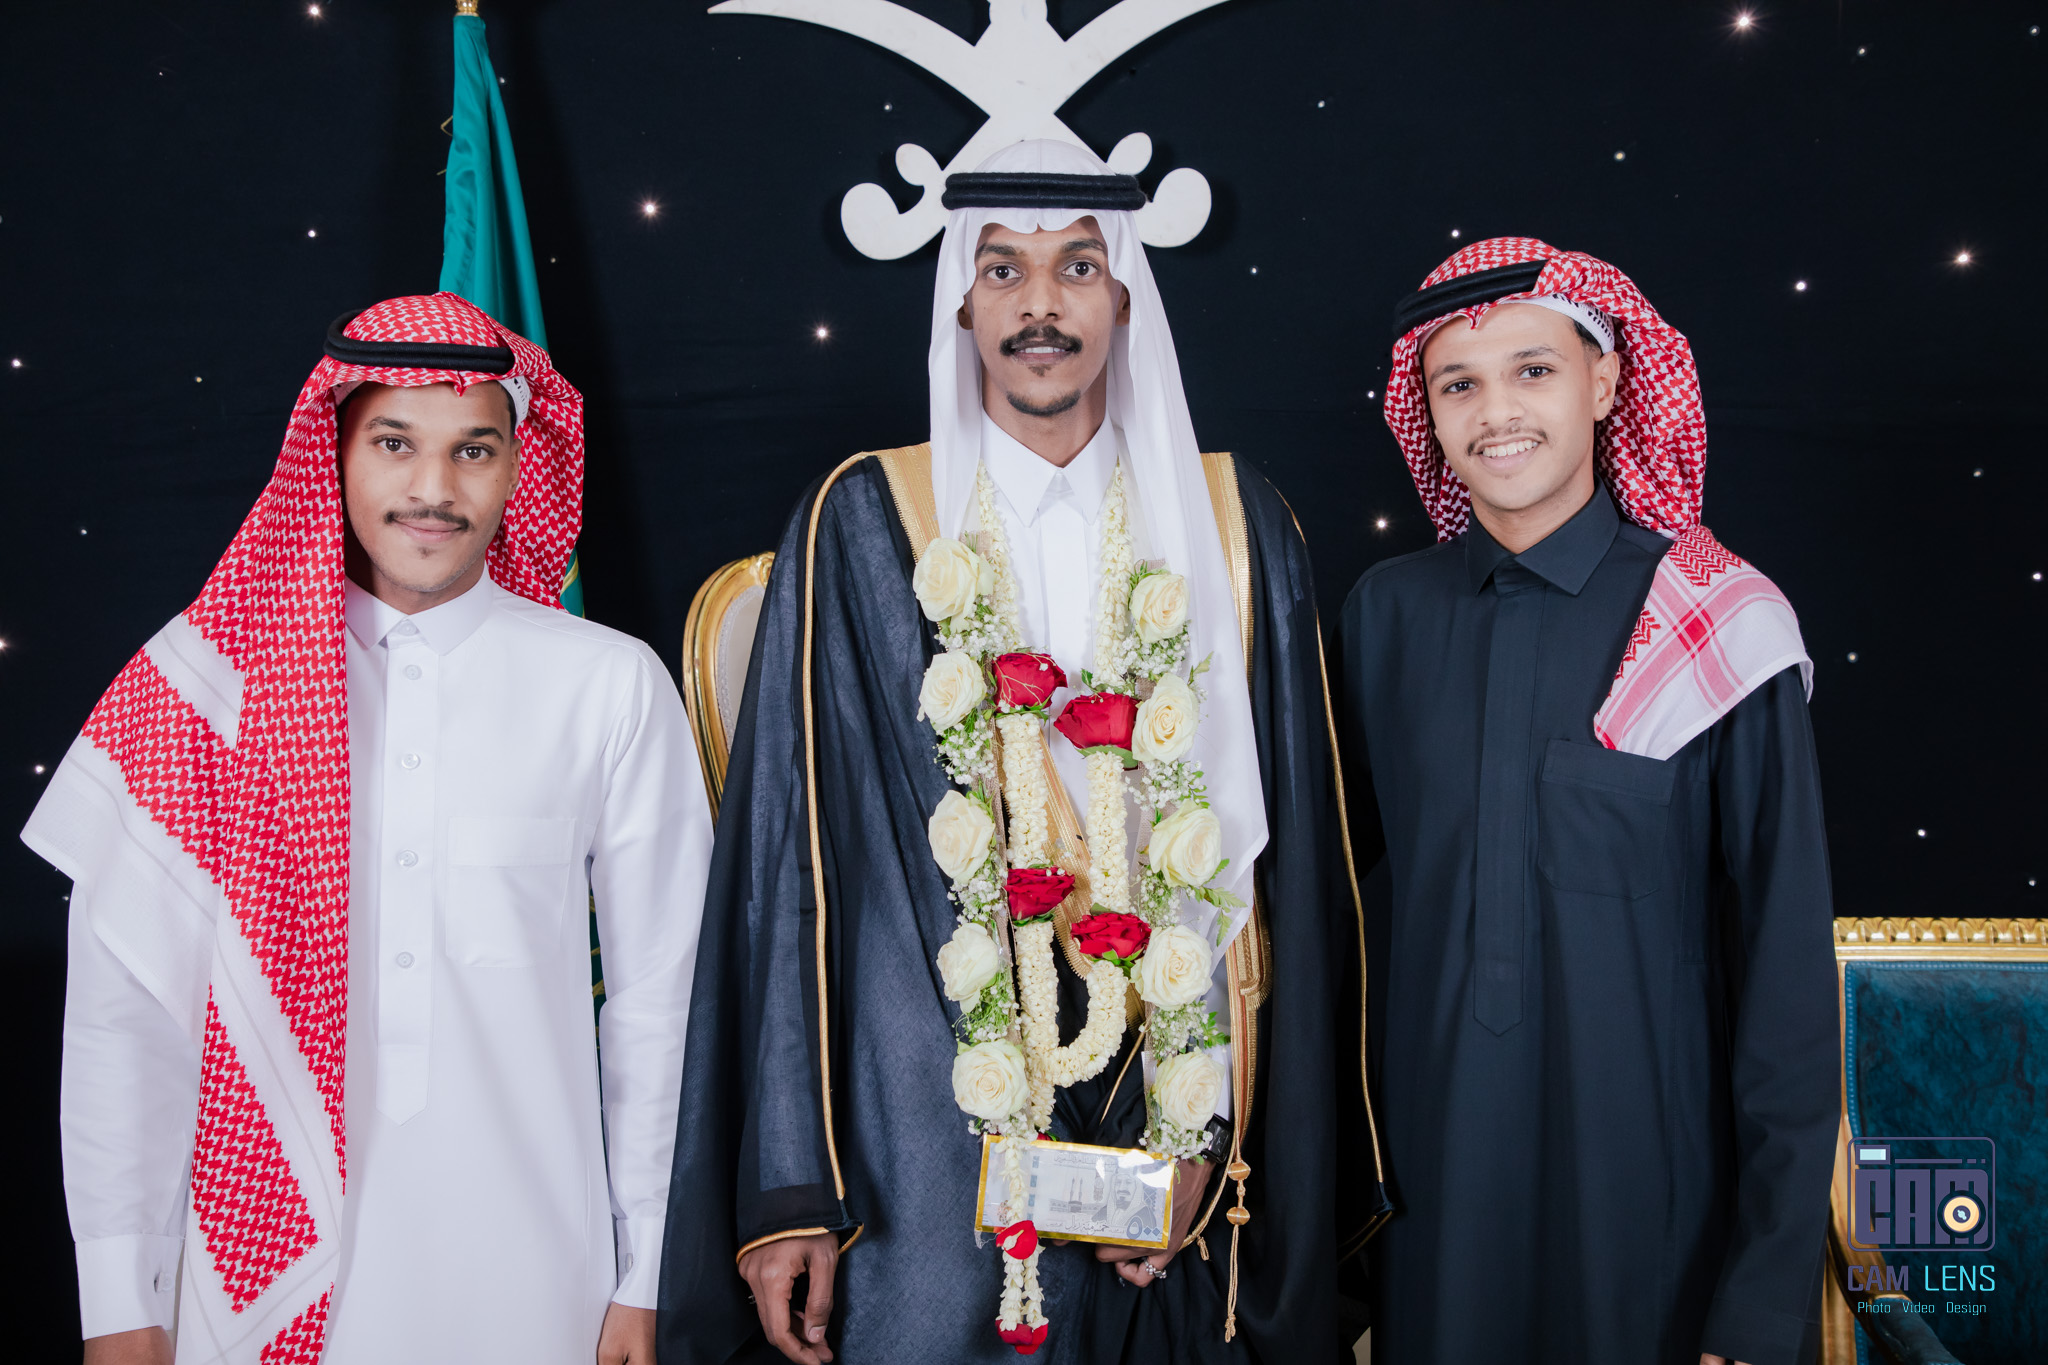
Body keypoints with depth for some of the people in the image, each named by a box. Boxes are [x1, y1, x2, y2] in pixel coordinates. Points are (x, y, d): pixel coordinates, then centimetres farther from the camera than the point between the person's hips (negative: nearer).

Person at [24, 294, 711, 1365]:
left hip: (529, 1277, 0)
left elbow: (655, 1002, 1)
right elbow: (123, 1011, -1)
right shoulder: (205, 680, -3)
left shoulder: (612, 689, -4)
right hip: (264, 1275, 1)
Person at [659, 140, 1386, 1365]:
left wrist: (1205, 1133, -5)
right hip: (924, 1134, -2)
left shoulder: (1232, 526, 4)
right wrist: (783, 1185, -7)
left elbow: (1278, 854, 3)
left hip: (1169, 1117, 2)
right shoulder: (863, 524, -1)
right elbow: (790, 852, -4)